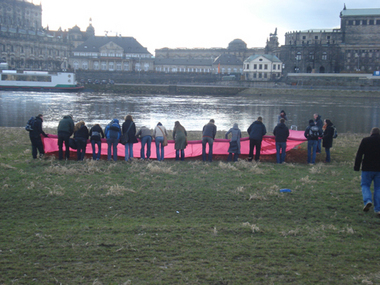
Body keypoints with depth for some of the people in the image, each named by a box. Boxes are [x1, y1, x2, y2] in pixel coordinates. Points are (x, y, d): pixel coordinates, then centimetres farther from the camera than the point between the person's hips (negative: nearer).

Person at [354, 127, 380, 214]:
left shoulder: (365, 140, -2)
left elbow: (359, 154, -4)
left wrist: (356, 167, 1)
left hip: (367, 169, -2)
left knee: (365, 185, 12)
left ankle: (368, 200, -15)